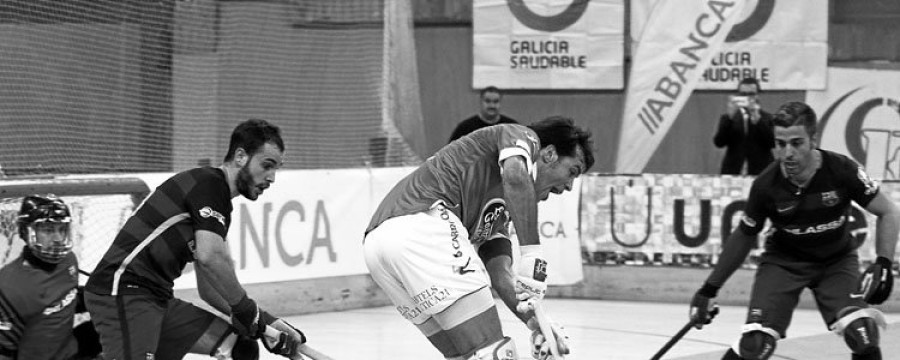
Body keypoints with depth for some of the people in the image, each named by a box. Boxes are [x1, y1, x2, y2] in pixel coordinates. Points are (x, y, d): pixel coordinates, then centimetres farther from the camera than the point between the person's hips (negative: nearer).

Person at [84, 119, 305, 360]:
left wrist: (266, 323, 11)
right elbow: (210, 256, -24)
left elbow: (209, 288, 21)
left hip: (156, 299, 10)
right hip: (122, 290, -10)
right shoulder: (210, 184, -8)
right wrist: (248, 311, -12)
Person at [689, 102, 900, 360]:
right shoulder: (766, 185, -19)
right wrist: (709, 289, 1)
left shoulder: (842, 170, -22)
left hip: (837, 259, 0)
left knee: (862, 334, -23)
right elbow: (743, 237, -1)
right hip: (784, 261, 0)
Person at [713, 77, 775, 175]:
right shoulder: (727, 118, 13)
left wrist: (757, 120, -13)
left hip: (760, 174, -1)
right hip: (733, 173, 1)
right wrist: (730, 117, -10)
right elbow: (719, 142, -1)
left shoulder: (768, 118, 9)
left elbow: (773, 142, -6)